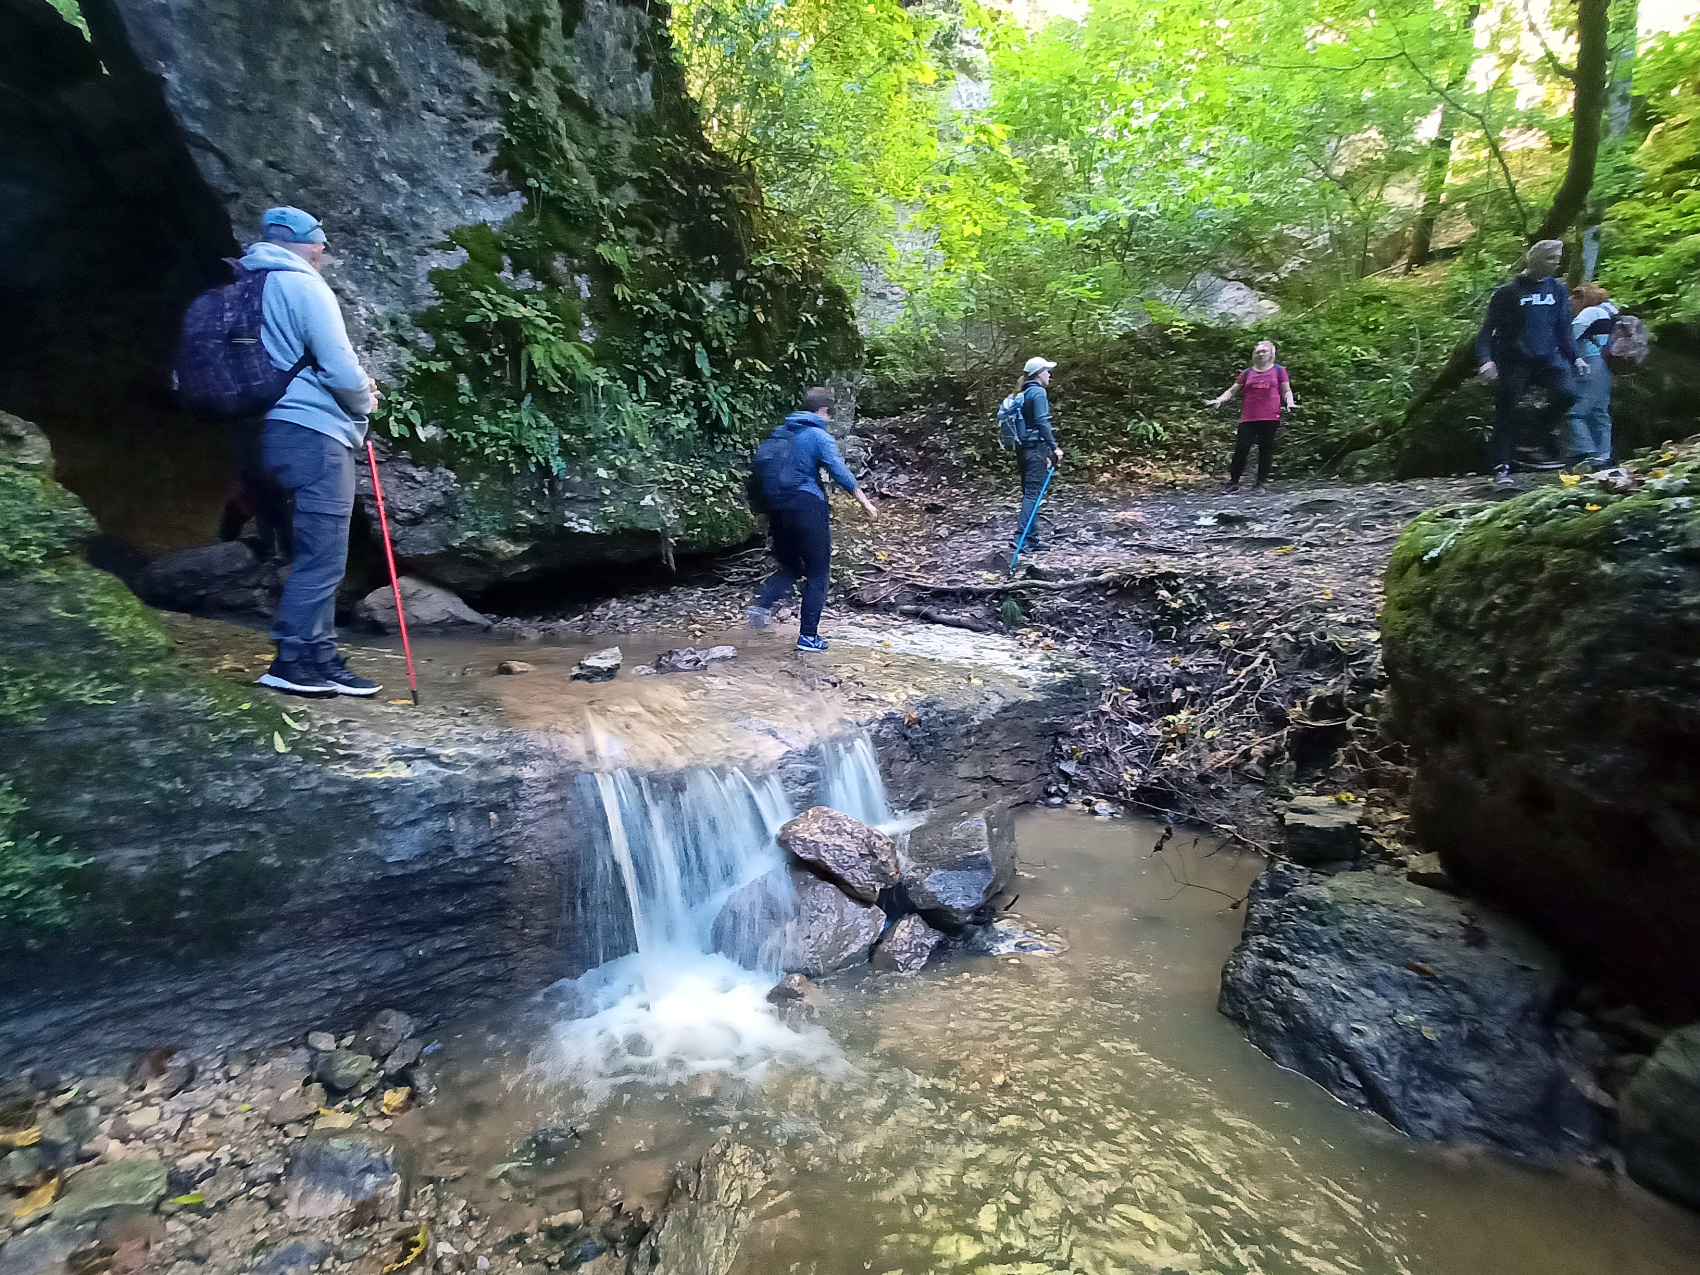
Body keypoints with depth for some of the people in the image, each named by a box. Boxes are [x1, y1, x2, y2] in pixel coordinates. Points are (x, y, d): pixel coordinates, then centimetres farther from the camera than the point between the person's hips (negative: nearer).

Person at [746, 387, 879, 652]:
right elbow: (841, 473, -14)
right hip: (807, 508, -6)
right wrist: (866, 502, -8)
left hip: (777, 509, 6)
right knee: (817, 573, 6)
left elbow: (761, 469, 15)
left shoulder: (779, 434, 13)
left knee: (790, 568, 20)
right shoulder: (820, 437, -7)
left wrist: (766, 511, 21)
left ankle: (762, 605, -6)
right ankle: (808, 635, 5)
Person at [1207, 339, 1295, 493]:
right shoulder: (1247, 373, 14)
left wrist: (1289, 401, -10)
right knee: (1241, 449, -6)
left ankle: (1261, 483, 8)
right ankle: (1233, 482, 2)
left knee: (1266, 449, 1)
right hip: (1248, 418, 1)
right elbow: (1232, 390, 13)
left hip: (1270, 417, -1)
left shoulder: (1279, 370, 11)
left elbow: (1286, 391, 10)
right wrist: (1219, 399, -4)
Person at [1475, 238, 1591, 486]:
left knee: (1566, 393, -20)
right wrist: (1486, 360, -21)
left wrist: (1575, 358, 6)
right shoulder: (1509, 291, -4)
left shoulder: (1557, 290, 11)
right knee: (1506, 415, -5)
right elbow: (1488, 329, -6)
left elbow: (1563, 330, 17)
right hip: (1513, 361, -4)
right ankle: (1501, 468, 2)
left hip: (1547, 358, 4)